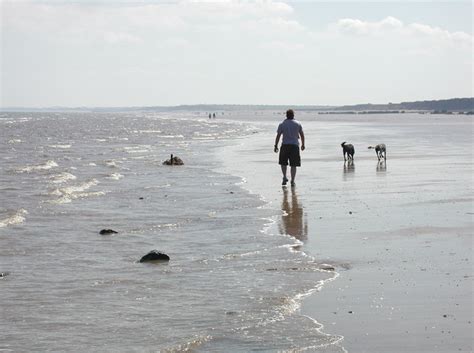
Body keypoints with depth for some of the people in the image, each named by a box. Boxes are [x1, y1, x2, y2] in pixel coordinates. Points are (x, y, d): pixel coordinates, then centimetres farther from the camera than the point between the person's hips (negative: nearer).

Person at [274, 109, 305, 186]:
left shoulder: (282, 124, 0)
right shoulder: (298, 124, 3)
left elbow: (278, 136, -2)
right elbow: (302, 135, 8)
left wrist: (276, 146, 4)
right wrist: (303, 144, 21)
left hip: (285, 145, 0)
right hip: (295, 145, 0)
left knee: (283, 162, 17)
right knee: (293, 165, 3)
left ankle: (285, 177, 2)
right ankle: (292, 181, 2)